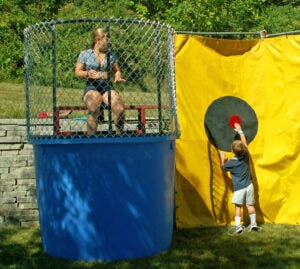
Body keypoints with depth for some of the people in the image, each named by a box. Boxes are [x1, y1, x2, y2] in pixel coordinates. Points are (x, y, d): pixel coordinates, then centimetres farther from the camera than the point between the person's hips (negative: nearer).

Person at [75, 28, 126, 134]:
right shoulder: (85, 54, 9)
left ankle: (119, 135, -5)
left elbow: (117, 70, 20)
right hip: (91, 87, -3)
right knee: (94, 110, -34)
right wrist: (87, 73, -15)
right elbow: (77, 72, 6)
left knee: (120, 109, -24)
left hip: (107, 87, 3)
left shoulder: (111, 55, 18)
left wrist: (118, 77, -4)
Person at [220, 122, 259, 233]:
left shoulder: (230, 163, -17)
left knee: (238, 206, 4)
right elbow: (244, 142, 9)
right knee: (250, 205, 12)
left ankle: (238, 226, -1)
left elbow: (223, 168, 5)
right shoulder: (245, 156, -6)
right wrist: (240, 131, 17)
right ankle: (253, 223, 13)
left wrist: (222, 159, 17)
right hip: (249, 186, 4)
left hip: (239, 188, -4)